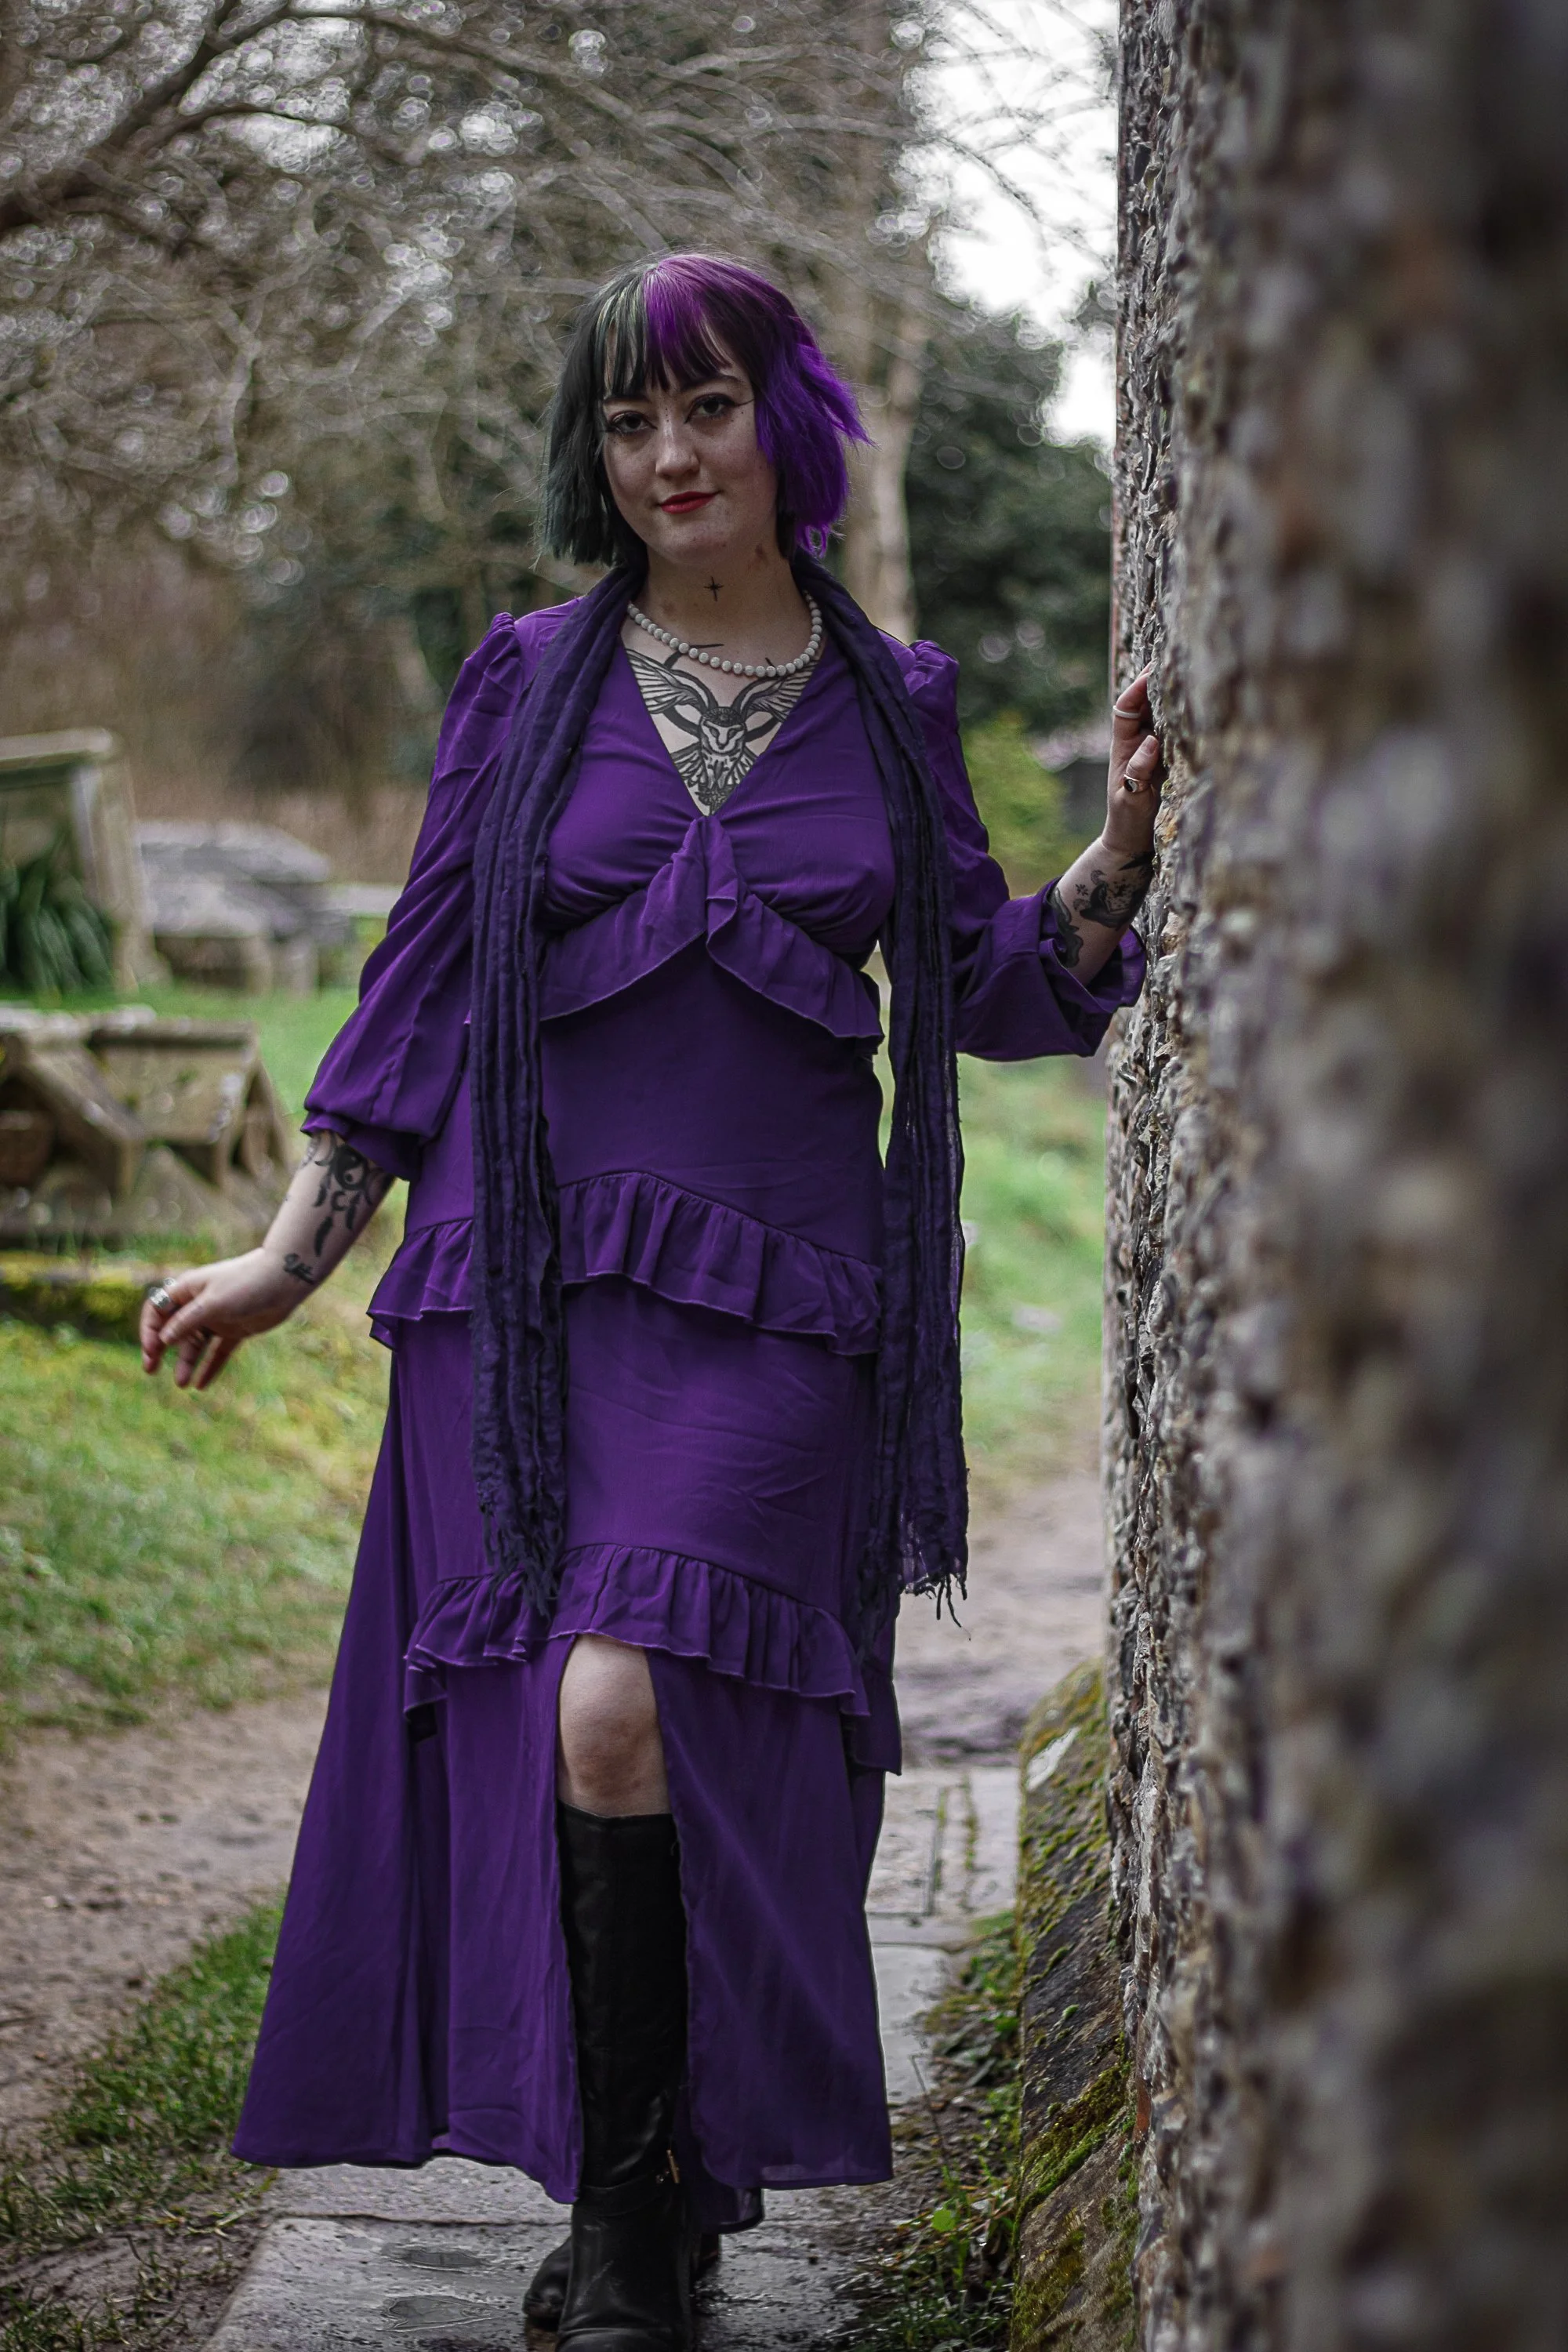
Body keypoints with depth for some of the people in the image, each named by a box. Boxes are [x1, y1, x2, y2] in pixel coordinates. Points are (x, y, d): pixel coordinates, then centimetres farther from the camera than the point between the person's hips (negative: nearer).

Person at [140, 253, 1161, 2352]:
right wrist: (289, 1257, 7)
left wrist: (1125, 842, -4)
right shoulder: (531, 682, 8)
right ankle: (642, 2184, 17)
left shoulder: (892, 707, 10)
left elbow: (996, 994, 12)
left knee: (629, 1707, -18)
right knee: (545, 1744, -1)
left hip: (772, 1301, -1)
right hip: (528, 1286, 1)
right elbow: (424, 985, 10)